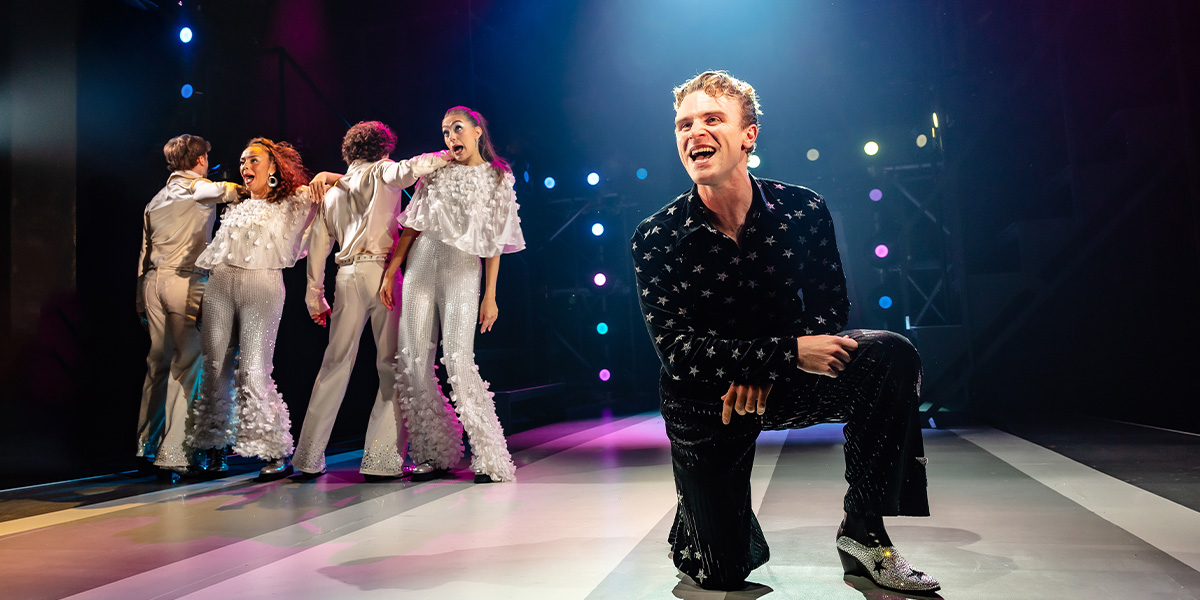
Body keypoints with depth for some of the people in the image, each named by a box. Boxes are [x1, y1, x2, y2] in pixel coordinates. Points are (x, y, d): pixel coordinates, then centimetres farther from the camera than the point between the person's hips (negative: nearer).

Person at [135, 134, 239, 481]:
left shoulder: (156, 199, 21)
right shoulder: (199, 188, 3)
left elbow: (144, 254, 21)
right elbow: (231, 191, -12)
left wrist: (141, 303, 23)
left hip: (154, 281, 7)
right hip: (186, 282, -7)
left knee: (158, 363, 14)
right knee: (187, 365, -6)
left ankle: (147, 447, 21)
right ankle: (173, 456, -8)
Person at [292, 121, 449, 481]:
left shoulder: (333, 190, 23)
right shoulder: (382, 172, 9)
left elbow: (318, 245, 21)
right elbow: (411, 168, -15)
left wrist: (315, 296, 24)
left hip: (346, 276, 5)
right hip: (380, 271, -5)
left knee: (335, 364, 11)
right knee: (392, 365, -2)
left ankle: (308, 458, 13)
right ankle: (381, 460, -7)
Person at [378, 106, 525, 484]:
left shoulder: (497, 178, 8)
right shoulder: (435, 171, 14)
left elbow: (494, 242, 4)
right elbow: (412, 226, 12)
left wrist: (490, 295, -2)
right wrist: (390, 272, 4)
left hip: (463, 270, -3)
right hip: (421, 266, 4)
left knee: (458, 362, -14)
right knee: (414, 363, -2)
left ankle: (490, 458, -7)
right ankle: (435, 454, 10)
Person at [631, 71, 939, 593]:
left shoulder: (802, 209, -9)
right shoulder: (657, 238, -15)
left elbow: (830, 310, -4)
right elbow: (677, 349, -21)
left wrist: (762, 369, -22)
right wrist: (789, 352, -31)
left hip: (784, 381, 2)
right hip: (703, 402, -2)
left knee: (890, 355, -25)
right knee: (724, 574, -1)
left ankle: (863, 533, -11)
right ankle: (696, 515, 37)